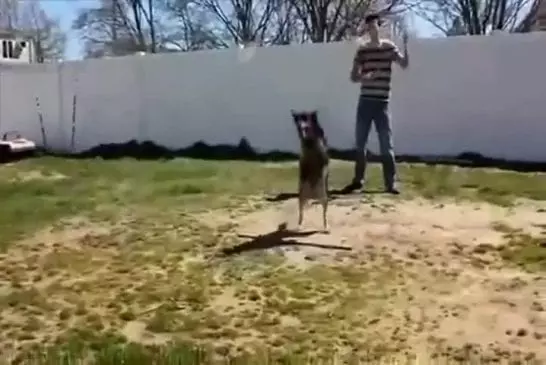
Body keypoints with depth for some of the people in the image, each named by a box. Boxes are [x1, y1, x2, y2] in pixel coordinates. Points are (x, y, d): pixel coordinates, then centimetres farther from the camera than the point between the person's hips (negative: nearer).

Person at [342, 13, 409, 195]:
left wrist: (406, 45, -23)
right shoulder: (362, 50, 6)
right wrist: (366, 76, -16)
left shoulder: (389, 47, 3)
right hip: (365, 101, 2)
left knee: (386, 145, -3)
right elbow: (353, 76, 4)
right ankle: (357, 180, 17)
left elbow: (405, 64, -8)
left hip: (382, 102, -2)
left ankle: (390, 184, 1)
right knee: (360, 143, 6)